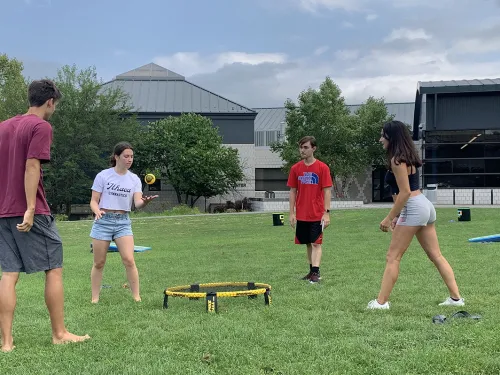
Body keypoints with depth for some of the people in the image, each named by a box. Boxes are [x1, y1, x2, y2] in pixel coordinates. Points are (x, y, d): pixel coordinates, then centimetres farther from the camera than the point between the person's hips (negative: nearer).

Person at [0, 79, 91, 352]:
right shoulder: (41, 126, -7)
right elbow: (31, 167, -17)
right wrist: (30, 209, -21)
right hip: (30, 213, -7)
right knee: (54, 269, 4)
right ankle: (59, 334, 9)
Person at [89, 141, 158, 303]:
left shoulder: (134, 179, 4)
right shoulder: (103, 176, -2)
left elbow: (137, 203, -8)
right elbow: (94, 201, -1)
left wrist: (144, 201, -31)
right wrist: (97, 211, -23)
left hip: (123, 222, 1)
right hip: (103, 221, -1)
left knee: (129, 260, -11)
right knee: (99, 263, 4)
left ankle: (136, 297, -4)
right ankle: (94, 299, 16)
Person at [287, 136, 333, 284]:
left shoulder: (322, 168, -6)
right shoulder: (295, 168, 4)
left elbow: (327, 191, -6)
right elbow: (292, 191, 7)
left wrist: (327, 212, -11)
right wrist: (292, 213, 2)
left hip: (317, 215, -4)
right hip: (301, 215, 4)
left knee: (316, 243, -7)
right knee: (308, 244, 11)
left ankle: (316, 273, -8)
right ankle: (312, 271, 20)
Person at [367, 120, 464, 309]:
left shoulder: (397, 160, -13)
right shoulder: (406, 156, 16)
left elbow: (404, 192, -18)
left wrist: (389, 217, -15)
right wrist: (397, 215, 19)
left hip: (413, 209, -10)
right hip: (424, 205, 10)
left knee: (393, 257, -4)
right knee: (436, 256, 12)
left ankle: (381, 302, -2)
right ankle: (456, 298, 13)